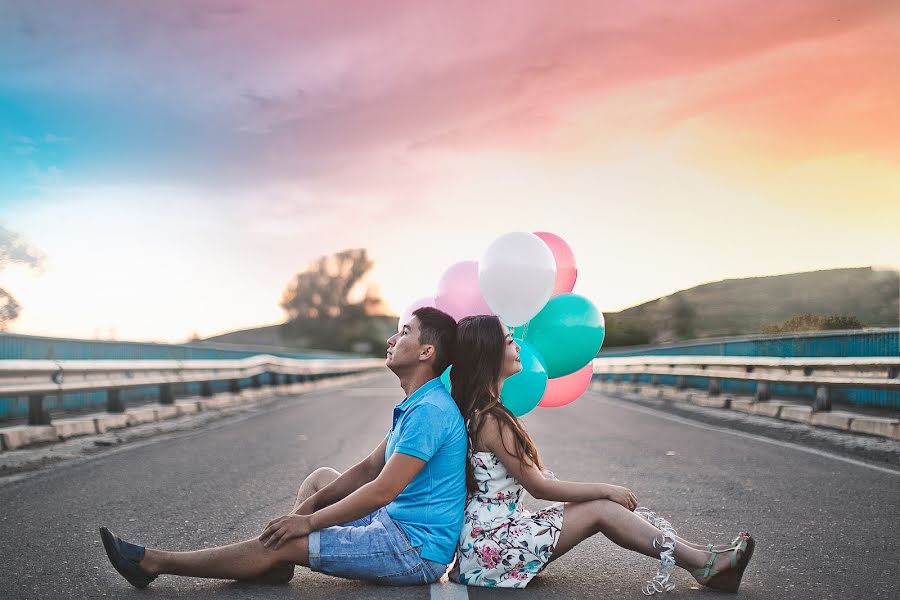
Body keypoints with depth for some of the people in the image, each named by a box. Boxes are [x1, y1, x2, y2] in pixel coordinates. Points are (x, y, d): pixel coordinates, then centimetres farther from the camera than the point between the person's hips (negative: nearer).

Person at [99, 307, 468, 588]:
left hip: (416, 549, -10)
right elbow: (370, 468, 14)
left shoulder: (430, 411, -22)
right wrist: (310, 505, 5)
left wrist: (309, 521, -15)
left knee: (281, 545, -10)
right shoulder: (413, 406, 13)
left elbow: (382, 492, -24)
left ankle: (154, 563, 1)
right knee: (320, 477, 19)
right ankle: (275, 567, 7)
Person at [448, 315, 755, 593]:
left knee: (605, 503, 1)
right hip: (492, 544, -9)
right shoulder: (491, 420, -20)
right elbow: (538, 487, -14)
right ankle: (703, 564, -1)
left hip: (489, 535, 9)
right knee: (602, 509, -8)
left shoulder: (477, 410, 10)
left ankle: (699, 557, 0)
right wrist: (605, 489, -4)